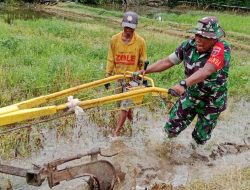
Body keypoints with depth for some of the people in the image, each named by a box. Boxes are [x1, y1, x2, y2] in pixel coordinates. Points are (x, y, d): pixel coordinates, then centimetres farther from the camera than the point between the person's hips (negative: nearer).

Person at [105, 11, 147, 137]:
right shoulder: (115, 39, -4)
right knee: (121, 104, 14)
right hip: (119, 76, 4)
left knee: (125, 105, -7)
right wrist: (108, 76, 0)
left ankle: (116, 133, 0)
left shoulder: (140, 41, -9)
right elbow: (110, 59, 2)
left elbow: (143, 62, 0)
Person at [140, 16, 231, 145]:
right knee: (171, 129, 6)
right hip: (190, 96, 3)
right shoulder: (189, 45, -13)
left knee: (200, 138, 13)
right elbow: (168, 61, -7)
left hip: (211, 103, -3)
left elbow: (206, 71, -44)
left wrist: (183, 84, -58)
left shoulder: (222, 49, -28)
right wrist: (145, 71, -16)